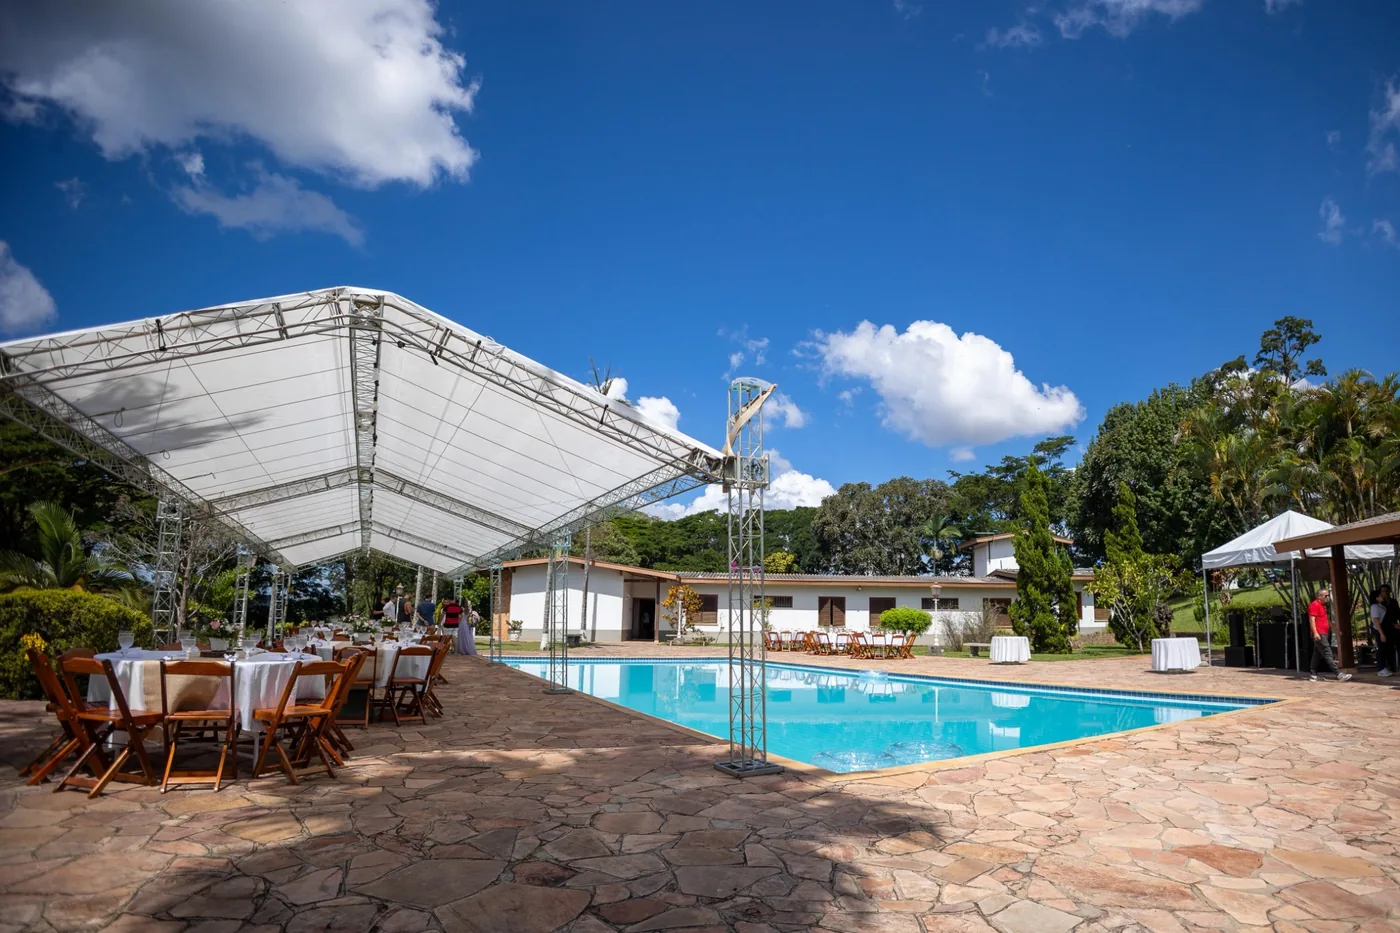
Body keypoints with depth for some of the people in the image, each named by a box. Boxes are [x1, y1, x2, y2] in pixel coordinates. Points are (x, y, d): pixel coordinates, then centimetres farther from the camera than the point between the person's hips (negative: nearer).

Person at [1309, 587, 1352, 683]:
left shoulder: (1323, 605, 20)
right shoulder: (1315, 605, -11)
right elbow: (1312, 620, -18)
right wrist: (1315, 633, -26)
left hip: (1324, 634, 10)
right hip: (1319, 635, -10)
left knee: (1317, 655, 10)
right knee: (1328, 654, -11)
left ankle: (1313, 675, 12)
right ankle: (1339, 674, -15)